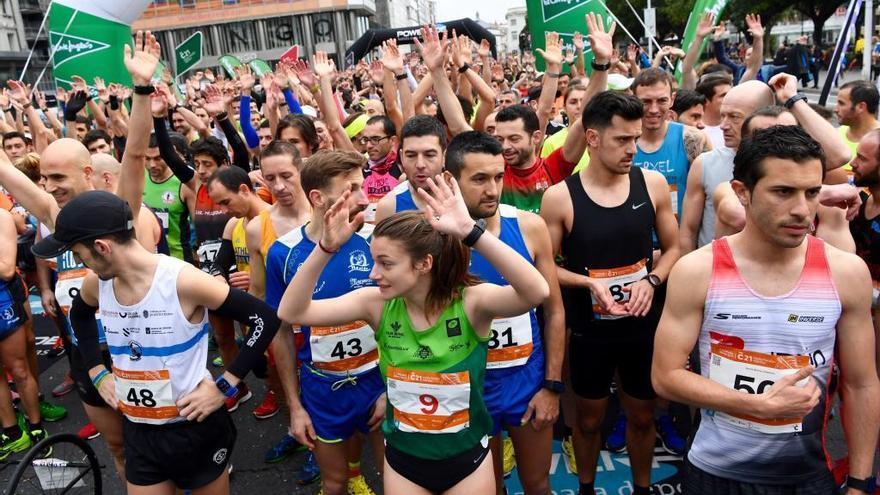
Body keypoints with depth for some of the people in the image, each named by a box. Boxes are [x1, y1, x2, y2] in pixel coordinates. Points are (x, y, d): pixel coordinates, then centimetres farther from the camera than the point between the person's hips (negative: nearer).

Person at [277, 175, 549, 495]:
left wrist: (469, 231, -49)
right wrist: (326, 247, -31)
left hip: (467, 458, -2)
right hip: (402, 458, 2)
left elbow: (537, 292, -41)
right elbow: (292, 312, -17)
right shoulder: (378, 304, -14)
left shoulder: (470, 302, -22)